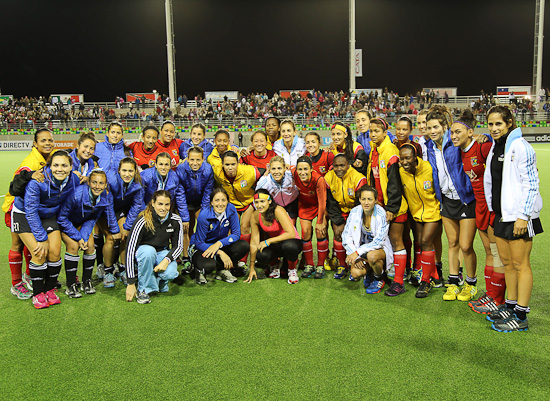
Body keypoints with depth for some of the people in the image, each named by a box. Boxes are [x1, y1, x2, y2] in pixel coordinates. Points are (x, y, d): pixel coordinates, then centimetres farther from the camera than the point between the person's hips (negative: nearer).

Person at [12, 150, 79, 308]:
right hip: (24, 214, -4)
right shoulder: (36, 181, -31)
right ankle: (38, 294, 3)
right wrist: (42, 238, -23)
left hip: (48, 215, 4)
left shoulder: (74, 181, -18)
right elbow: (31, 211, -25)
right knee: (39, 253, -14)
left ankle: (50, 289, 12)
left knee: (55, 252, -8)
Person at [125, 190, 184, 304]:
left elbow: (178, 246, -3)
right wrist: (131, 284, -26)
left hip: (163, 253, 2)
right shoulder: (143, 221, -24)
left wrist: (166, 260, -26)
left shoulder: (176, 220, -13)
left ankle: (159, 281, 8)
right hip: (143, 253, -2)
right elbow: (130, 250, -24)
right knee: (148, 251, -38)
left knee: (170, 273, -30)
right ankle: (143, 289, -19)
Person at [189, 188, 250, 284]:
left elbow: (236, 234, -11)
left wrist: (219, 243, -28)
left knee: (244, 246, -22)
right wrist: (220, 253, -32)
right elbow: (199, 243, -20)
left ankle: (223, 270, -1)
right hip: (201, 247, -4)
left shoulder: (231, 210, -15)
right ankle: (199, 271, 2)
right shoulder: (204, 216, -24)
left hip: (221, 245, 5)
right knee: (209, 266, -37)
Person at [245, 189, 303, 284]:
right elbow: (254, 243, -6)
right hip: (274, 245, 4)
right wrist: (252, 268, -5)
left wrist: (268, 241, -31)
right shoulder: (255, 216, -10)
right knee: (261, 256, -29)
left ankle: (292, 269, -6)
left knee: (289, 245, -40)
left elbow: (291, 233, -31)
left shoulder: (278, 211, -24)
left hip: (292, 242, -3)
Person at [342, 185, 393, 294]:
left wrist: (357, 252, -28)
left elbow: (378, 242, -22)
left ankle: (379, 278, -5)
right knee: (355, 273, -26)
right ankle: (369, 272, 13)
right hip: (362, 250, 3)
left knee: (371, 255, -38)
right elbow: (346, 236, -5)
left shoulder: (382, 214, -19)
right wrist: (355, 256, -16)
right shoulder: (354, 212, -10)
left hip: (380, 249, -2)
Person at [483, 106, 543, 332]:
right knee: (506, 261, 13)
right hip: (501, 213, 8)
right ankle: (510, 306, 25)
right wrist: (492, 209, 18)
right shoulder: (495, 148, 13)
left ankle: (521, 316, 4)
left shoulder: (520, 147, -12)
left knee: (520, 264, -3)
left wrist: (523, 215, -18)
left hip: (519, 214, -8)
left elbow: (531, 184, -15)